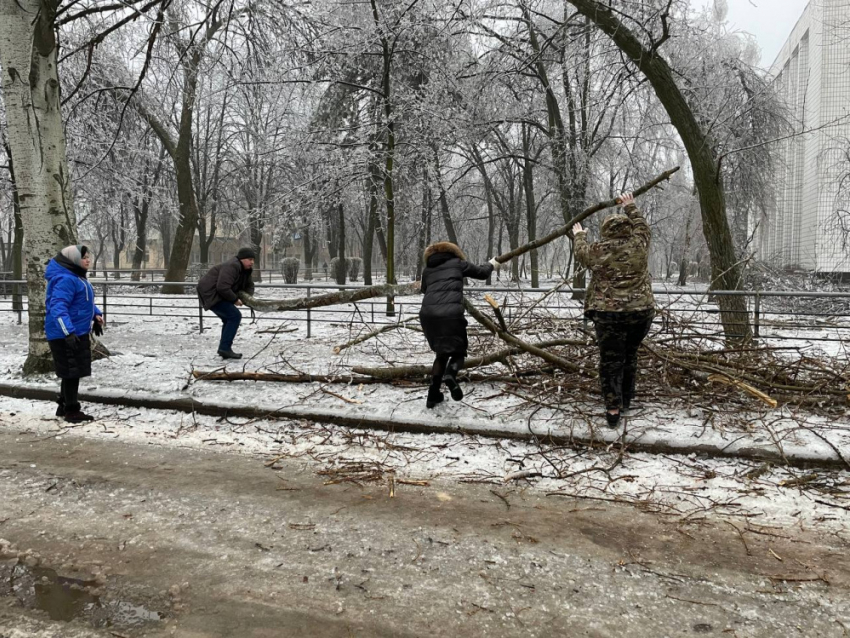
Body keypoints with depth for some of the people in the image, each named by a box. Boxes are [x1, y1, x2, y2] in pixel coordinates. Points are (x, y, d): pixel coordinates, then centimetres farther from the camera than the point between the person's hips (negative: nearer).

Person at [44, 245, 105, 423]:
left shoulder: (78, 277, 14)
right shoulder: (65, 280, -20)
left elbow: (85, 301, 28)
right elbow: (58, 307, -28)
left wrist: (96, 315, 16)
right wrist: (68, 332, -36)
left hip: (78, 332, 11)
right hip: (66, 335, -11)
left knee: (72, 372, 18)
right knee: (72, 372, -4)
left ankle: (64, 406, 29)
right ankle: (72, 411, 3)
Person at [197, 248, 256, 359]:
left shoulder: (245, 270, 9)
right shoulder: (232, 267, -23)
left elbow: (249, 286, 18)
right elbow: (223, 288, -31)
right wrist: (235, 300, -19)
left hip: (215, 295, 11)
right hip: (210, 294, -11)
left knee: (229, 319, 14)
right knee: (235, 316, -15)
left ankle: (225, 350, 17)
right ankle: (225, 348, -15)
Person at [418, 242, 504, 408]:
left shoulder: (427, 270, 25)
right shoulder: (457, 262, 17)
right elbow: (481, 273, 28)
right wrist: (491, 265, 49)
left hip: (427, 313, 4)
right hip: (450, 313, -4)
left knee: (442, 353, 22)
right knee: (458, 352, 13)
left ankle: (433, 395, 15)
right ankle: (450, 374, -21)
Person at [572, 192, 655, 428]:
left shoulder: (599, 250, -3)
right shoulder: (639, 245, 2)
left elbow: (581, 254, 20)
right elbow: (642, 226, 23)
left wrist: (579, 236, 39)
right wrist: (630, 207, 38)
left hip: (609, 313, -3)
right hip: (641, 310, 3)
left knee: (611, 360, 2)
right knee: (630, 355, 18)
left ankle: (613, 408, -2)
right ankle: (626, 400, 29)